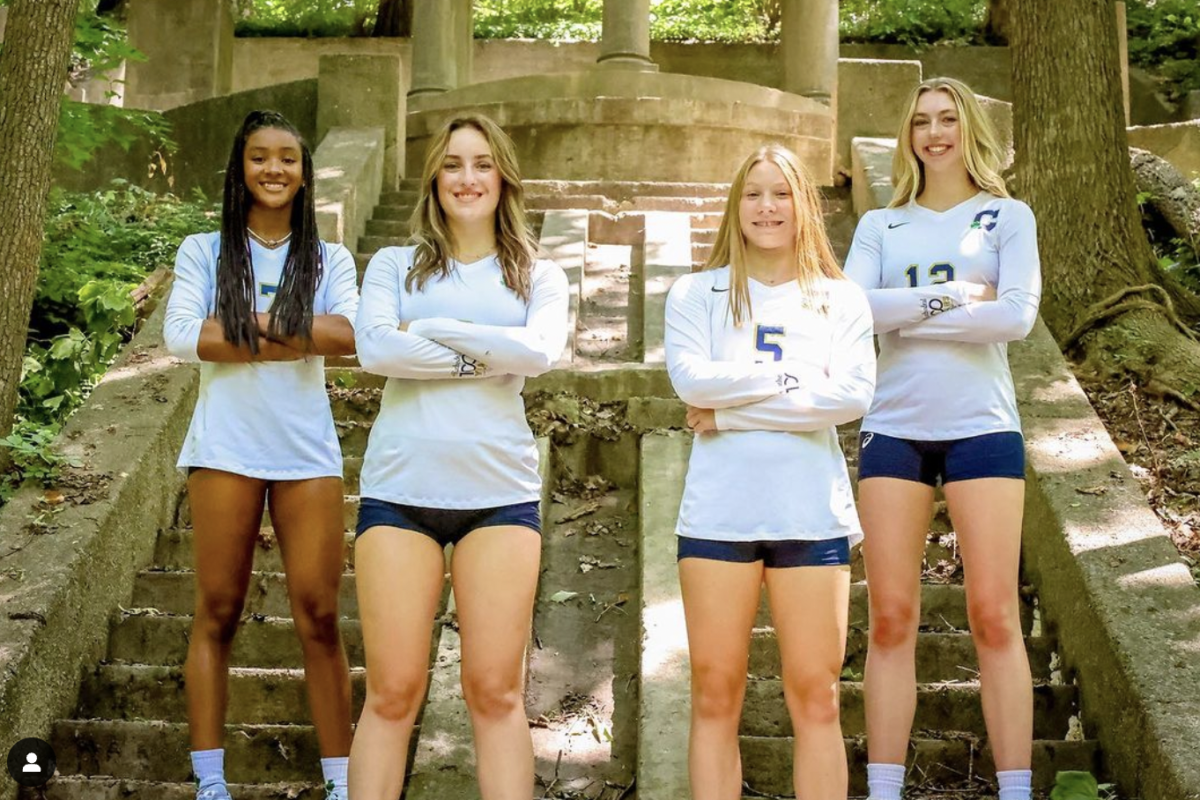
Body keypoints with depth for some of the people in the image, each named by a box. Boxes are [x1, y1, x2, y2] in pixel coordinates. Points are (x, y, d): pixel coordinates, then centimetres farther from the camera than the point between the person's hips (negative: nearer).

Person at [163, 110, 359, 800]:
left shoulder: (330, 259, 11)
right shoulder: (204, 251, 9)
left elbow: (350, 334, -6)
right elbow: (181, 336, -7)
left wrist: (245, 325, -9)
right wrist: (296, 338, -7)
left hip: (308, 451, 1)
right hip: (226, 449, -1)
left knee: (320, 618, -1)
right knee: (218, 613, 2)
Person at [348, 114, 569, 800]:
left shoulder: (539, 277, 13)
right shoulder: (396, 266, 12)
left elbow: (541, 351, -8)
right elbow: (375, 349, -8)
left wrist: (432, 331, -6)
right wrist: (489, 357, -6)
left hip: (500, 492, 0)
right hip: (401, 487, 0)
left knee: (496, 691, -1)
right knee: (393, 692, -2)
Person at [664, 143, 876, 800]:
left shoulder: (841, 300, 10)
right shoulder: (697, 294, 9)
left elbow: (853, 397, -6)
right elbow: (691, 378, -9)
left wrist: (732, 407, -9)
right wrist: (796, 379, -7)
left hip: (812, 514, 0)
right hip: (719, 512, 0)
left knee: (815, 697, 1)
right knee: (716, 696, 1)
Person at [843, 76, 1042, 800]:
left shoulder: (1008, 216, 8)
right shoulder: (880, 226, 13)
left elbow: (1018, 315, -8)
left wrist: (907, 317, -6)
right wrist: (953, 294, -9)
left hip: (982, 428, -2)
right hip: (893, 430, 2)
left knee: (994, 615, -4)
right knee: (892, 617, 0)